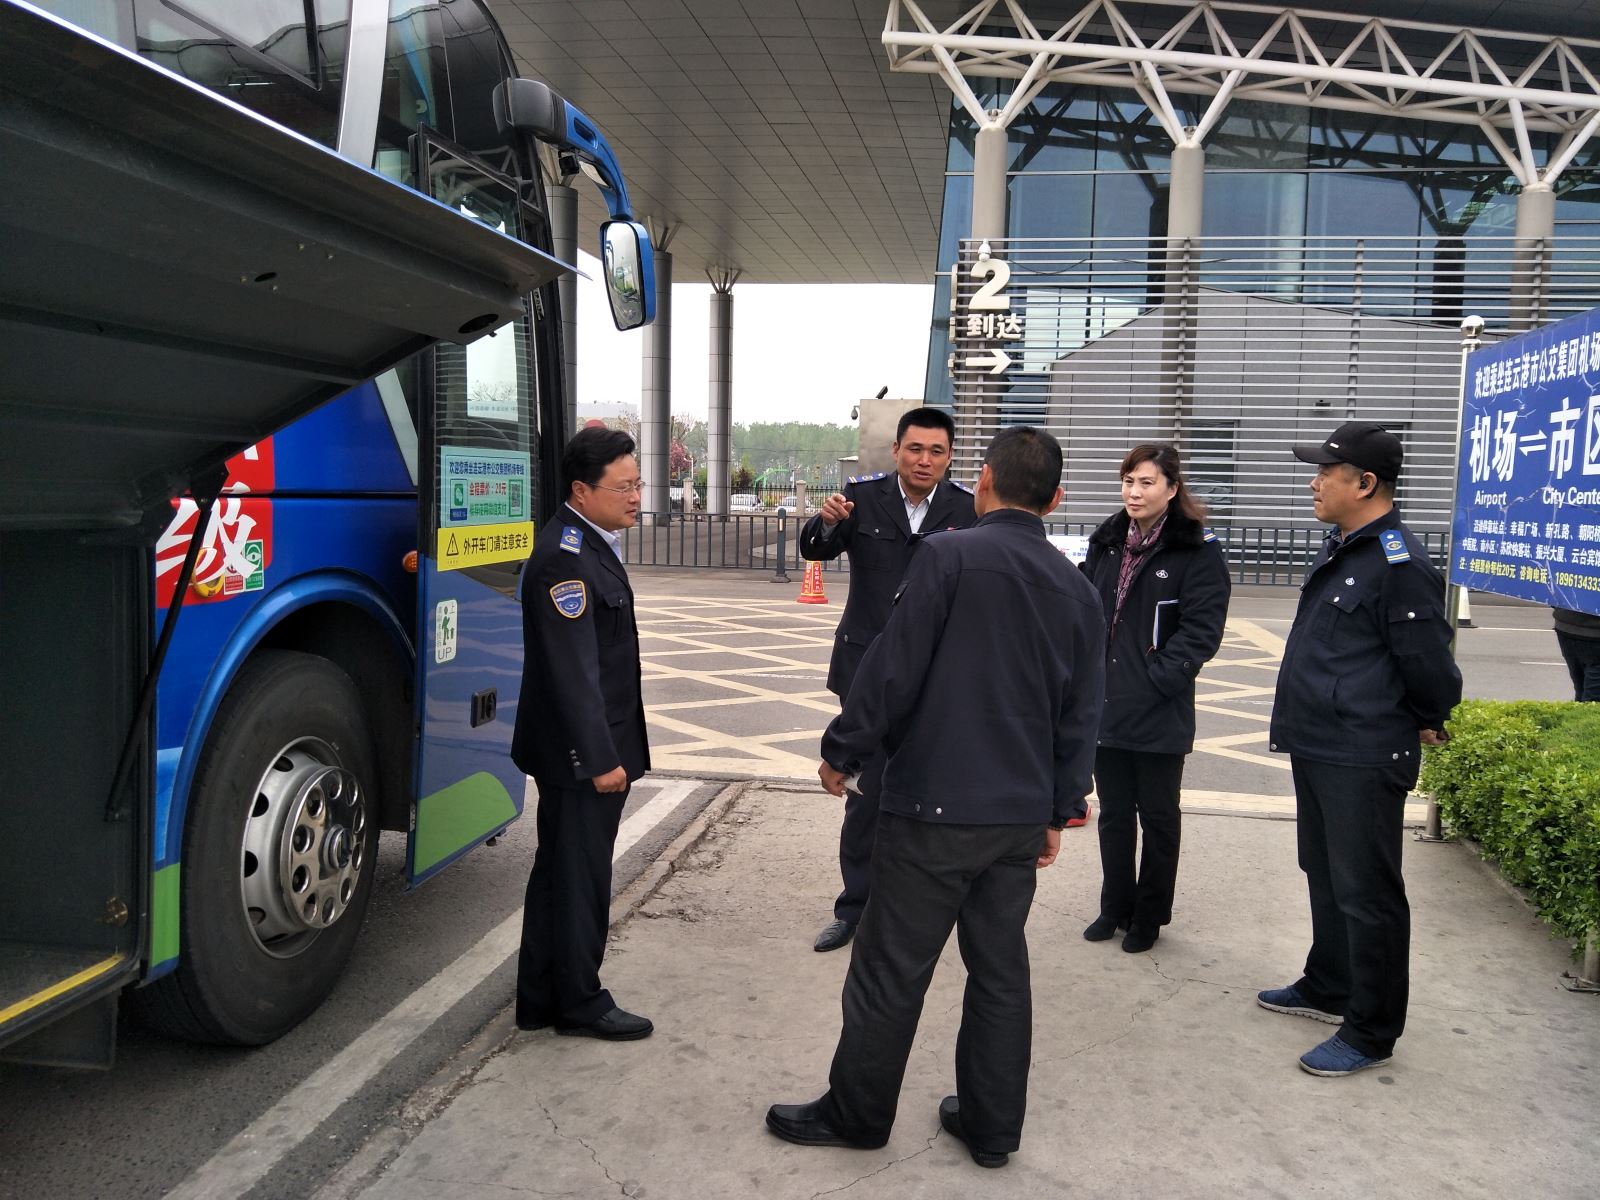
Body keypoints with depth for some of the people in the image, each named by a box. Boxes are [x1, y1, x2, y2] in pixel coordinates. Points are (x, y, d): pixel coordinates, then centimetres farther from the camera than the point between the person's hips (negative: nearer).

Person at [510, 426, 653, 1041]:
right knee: (580, 876, 5)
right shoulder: (563, 558, -22)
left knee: (559, 872, 18)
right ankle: (579, 1002, 22)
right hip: (579, 753, -10)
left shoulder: (591, 544, 11)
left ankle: (541, 1001, 31)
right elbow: (573, 672, -25)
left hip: (593, 746, 10)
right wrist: (600, 759, -23)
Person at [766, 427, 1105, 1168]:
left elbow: (892, 668, -14)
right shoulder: (1078, 590, 7)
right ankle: (991, 1127, 27)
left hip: (934, 806, -6)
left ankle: (856, 1115, 22)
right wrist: (1058, 810, 19)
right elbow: (1079, 718, 10)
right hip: (1022, 814, 6)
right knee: (1000, 969, 16)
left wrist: (841, 751, -1)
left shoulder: (947, 556, -12)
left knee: (890, 970, 7)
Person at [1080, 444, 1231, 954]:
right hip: (1105, 705, 5)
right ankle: (1115, 907, 30)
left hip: (1159, 713, -5)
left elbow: (1201, 630, -13)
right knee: (1113, 813, 15)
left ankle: (1149, 916, 25)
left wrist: (1159, 679, -18)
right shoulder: (1105, 543, 9)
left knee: (1158, 816, 10)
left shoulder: (1197, 551, -8)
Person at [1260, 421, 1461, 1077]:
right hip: (1316, 748, 10)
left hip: (1363, 762, -10)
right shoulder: (1340, 550, 11)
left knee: (1365, 893, 1)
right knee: (1325, 877, 22)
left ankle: (1370, 1033, 14)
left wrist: (1423, 725, -1)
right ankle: (1328, 988, 39)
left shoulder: (1400, 565, -20)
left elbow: (1429, 665, -18)